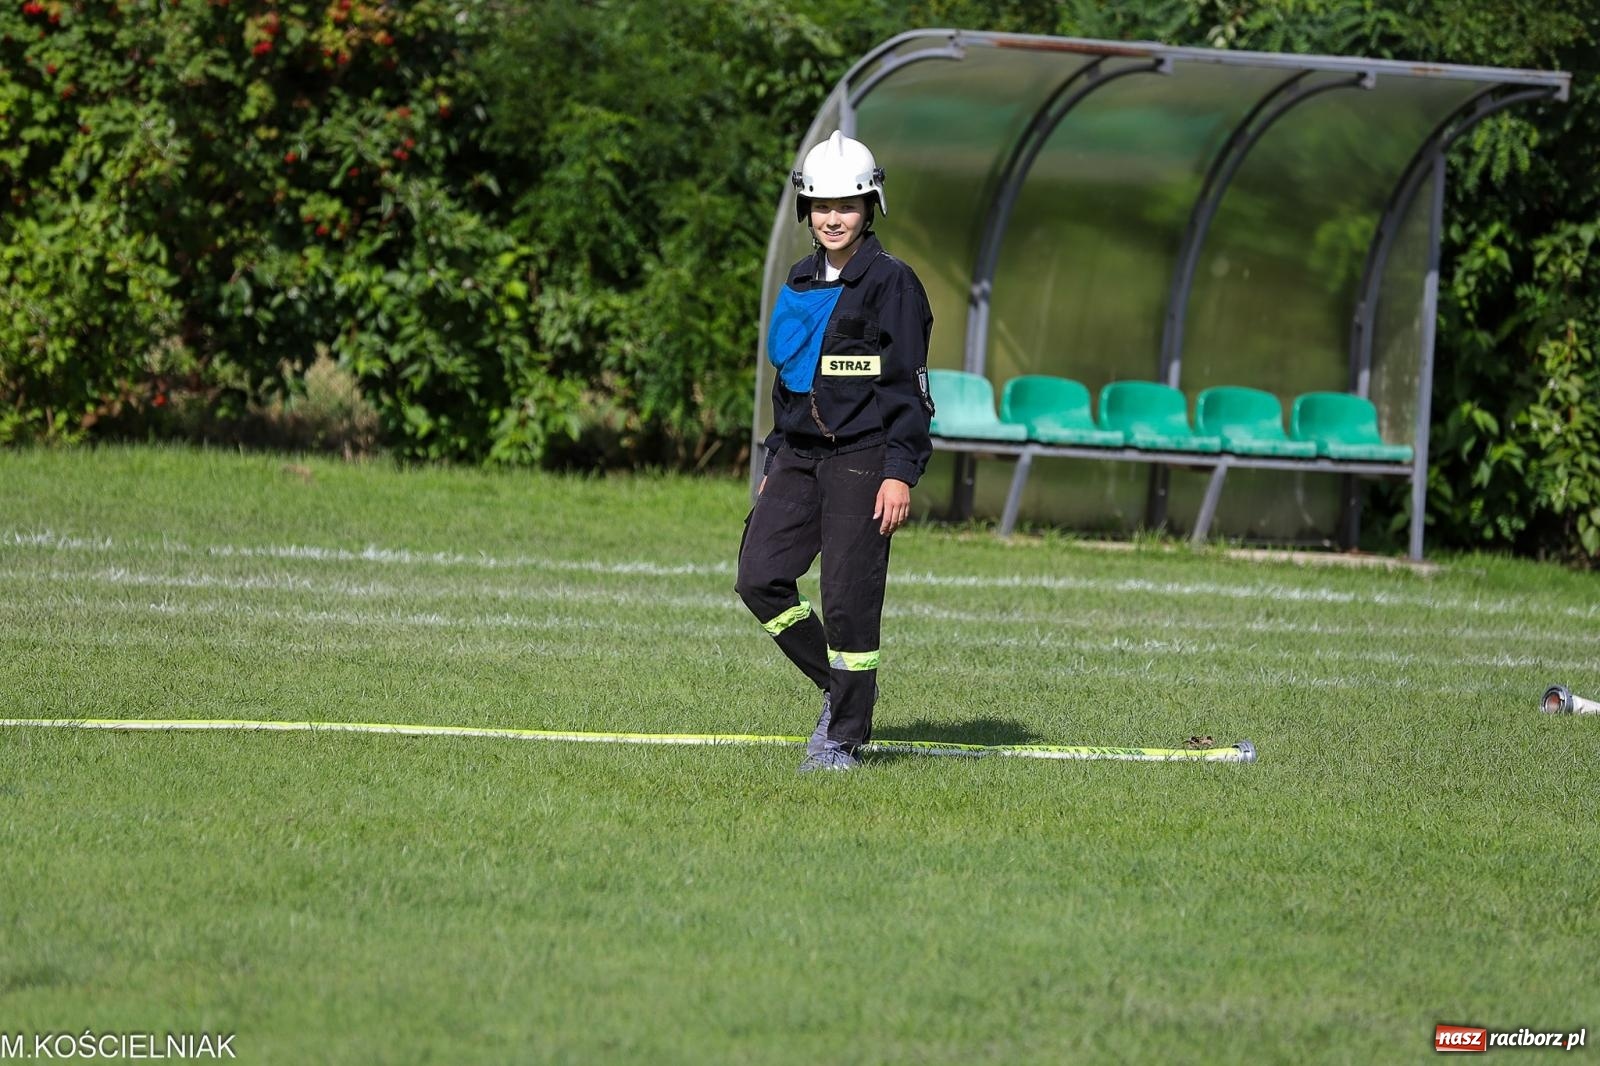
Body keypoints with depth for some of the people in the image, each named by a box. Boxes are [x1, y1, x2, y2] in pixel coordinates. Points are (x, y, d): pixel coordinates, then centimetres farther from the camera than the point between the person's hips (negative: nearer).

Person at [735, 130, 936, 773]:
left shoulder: (890, 283, -6)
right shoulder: (801, 282, 15)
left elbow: (909, 388, -9)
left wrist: (900, 474, -16)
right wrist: (774, 464, 19)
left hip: (862, 458, -7)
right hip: (801, 455, 7)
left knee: (848, 600, -6)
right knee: (759, 578, -4)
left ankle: (844, 738, 5)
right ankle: (838, 685, 15)